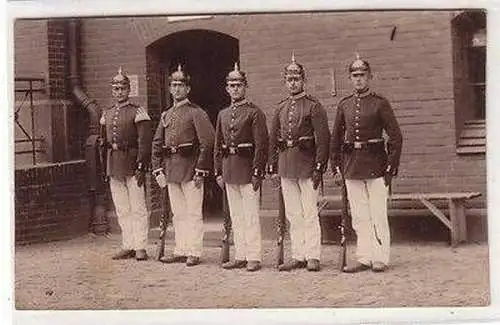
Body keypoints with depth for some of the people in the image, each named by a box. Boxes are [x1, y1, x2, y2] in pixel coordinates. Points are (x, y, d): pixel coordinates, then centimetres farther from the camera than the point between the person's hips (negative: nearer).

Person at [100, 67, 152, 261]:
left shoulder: (138, 113, -4)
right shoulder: (106, 115, 15)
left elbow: (145, 143, -10)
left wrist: (141, 167, -17)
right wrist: (105, 168, 14)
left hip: (132, 165, -6)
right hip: (114, 168, 6)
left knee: (138, 208, -2)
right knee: (122, 210, 9)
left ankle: (140, 247, 2)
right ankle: (128, 247, 16)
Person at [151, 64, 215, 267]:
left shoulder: (196, 113, -5)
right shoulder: (166, 115, 15)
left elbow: (207, 142, -11)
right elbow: (157, 144, 15)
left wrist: (200, 171, -16)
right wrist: (158, 170, 5)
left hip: (190, 167, -7)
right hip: (171, 169, 7)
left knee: (193, 213, -2)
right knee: (178, 214, 11)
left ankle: (194, 252, 3)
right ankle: (180, 251, 18)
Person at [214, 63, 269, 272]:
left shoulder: (254, 112, -4)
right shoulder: (223, 115, 15)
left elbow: (262, 144, -10)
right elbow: (218, 146, 17)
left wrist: (257, 172, -16)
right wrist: (218, 172, 10)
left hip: (247, 167, -6)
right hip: (229, 171, 6)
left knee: (251, 215, -4)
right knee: (235, 216, 10)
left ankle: (254, 257, 1)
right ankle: (240, 256, 16)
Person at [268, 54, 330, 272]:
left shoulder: (314, 106, -4)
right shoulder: (280, 108, 14)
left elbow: (323, 139, -9)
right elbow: (272, 139, 16)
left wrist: (319, 168, -15)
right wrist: (273, 168, 9)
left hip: (306, 163, -6)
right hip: (286, 165, 6)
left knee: (310, 213, -2)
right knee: (293, 215, 9)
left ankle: (313, 256, 3)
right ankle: (298, 256, 15)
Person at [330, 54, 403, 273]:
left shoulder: (380, 103, -2)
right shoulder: (344, 105, 10)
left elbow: (396, 137, -4)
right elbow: (336, 139, 16)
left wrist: (391, 168, -9)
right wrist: (336, 168, 10)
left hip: (375, 163, -4)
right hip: (351, 166, 4)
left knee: (378, 214, -1)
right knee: (359, 216, 8)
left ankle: (380, 259, 7)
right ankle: (364, 258, 14)